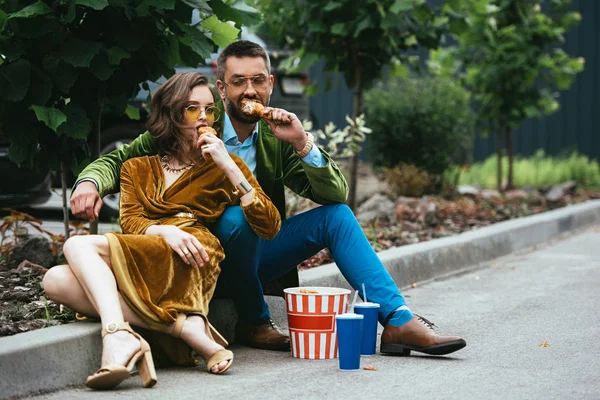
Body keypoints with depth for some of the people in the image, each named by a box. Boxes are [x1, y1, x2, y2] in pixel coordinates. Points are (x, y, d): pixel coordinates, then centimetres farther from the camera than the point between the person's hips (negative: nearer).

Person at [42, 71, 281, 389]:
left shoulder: (223, 167, 19)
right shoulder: (137, 169, 27)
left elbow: (270, 227, 5)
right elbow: (130, 223, 8)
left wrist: (229, 166, -1)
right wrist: (164, 231, -14)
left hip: (189, 269, -4)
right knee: (56, 280, -25)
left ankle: (119, 336, -45)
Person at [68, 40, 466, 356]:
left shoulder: (276, 138, 3)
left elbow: (336, 194, -2)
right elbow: (119, 160, -7)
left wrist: (302, 142, -17)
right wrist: (90, 182, -30)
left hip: (254, 254, 5)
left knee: (337, 216, -9)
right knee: (237, 216, -35)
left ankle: (400, 322, -14)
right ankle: (254, 322, -12)